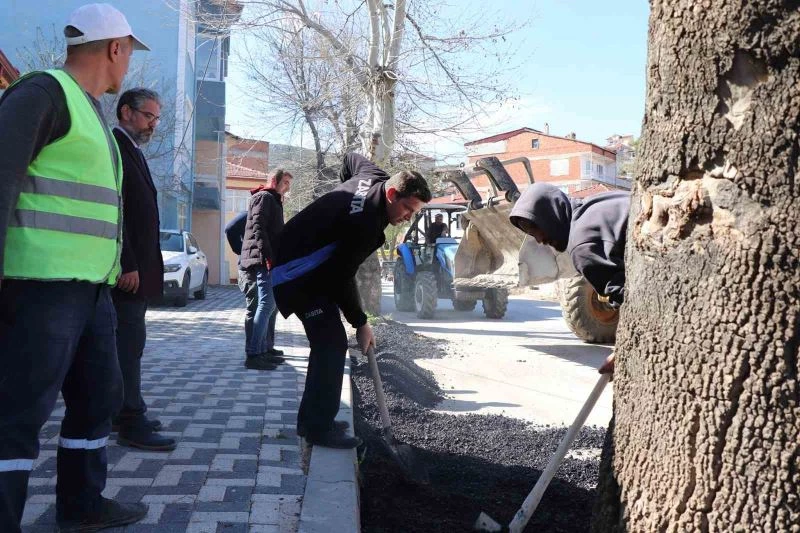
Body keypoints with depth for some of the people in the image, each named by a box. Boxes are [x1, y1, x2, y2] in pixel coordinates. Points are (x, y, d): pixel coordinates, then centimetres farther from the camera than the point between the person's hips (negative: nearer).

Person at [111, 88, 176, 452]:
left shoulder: (132, 151, 20)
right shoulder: (115, 147, -10)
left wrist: (140, 266, 16)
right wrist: (127, 265, -23)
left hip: (136, 267, 10)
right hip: (127, 268, -10)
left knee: (127, 339, 12)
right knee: (130, 338, -9)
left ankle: (122, 411, 20)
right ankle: (130, 422, -5)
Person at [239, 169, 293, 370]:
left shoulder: (273, 201, 26)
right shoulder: (264, 197, -5)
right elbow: (258, 227, -17)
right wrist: (267, 256, -24)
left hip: (269, 261, 11)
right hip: (263, 261, -11)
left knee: (272, 304, 15)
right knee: (266, 304, -16)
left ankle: (266, 348, 23)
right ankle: (253, 355, -19)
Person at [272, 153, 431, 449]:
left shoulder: (374, 175, -2)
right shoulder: (365, 223, -30)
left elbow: (351, 157, 22)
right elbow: (342, 279, -24)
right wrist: (361, 324, -14)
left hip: (310, 266, 11)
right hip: (296, 274, -11)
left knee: (326, 341, 12)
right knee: (332, 343, -13)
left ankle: (311, 418, 20)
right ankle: (319, 427, -6)